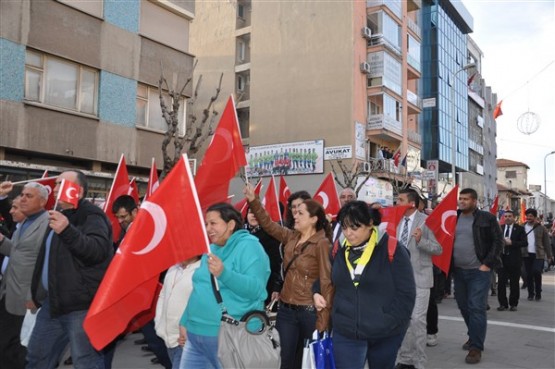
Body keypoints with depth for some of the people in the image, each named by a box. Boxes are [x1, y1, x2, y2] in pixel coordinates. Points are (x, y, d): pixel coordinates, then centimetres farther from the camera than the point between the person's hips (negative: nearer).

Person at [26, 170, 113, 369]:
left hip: (80, 303, -9)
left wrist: (67, 231, -35)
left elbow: (99, 250, -26)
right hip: (53, 302, 10)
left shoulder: (91, 216, -10)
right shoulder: (59, 215, 18)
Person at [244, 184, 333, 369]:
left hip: (309, 311, -5)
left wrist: (323, 319, -16)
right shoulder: (291, 237, 5)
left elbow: (327, 283, -15)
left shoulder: (322, 243, -14)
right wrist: (253, 200, 1)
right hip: (286, 310, 6)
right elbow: (268, 224, 12)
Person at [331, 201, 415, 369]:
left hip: (385, 334, -2)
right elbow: (328, 281, 15)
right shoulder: (339, 249, 0)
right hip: (346, 333, 2)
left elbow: (406, 294, -11)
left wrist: (387, 323, -14)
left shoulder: (392, 249, -13)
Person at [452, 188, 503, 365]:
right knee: (464, 307, 14)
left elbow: (498, 241, -6)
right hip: (458, 271, 5)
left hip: (479, 271, -5)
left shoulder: (487, 218, -5)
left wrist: (487, 264, -11)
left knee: (476, 308, -6)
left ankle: (476, 347, 2)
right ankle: (474, 337, 33)